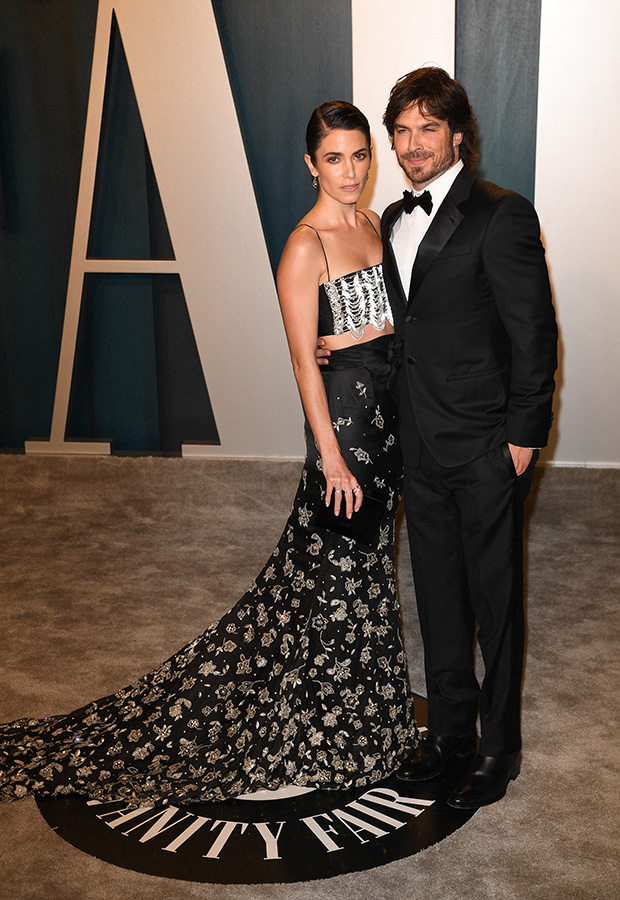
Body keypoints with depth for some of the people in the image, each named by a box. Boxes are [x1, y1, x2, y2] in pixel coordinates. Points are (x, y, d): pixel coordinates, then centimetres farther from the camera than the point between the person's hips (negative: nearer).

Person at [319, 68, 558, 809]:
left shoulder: (502, 216, -12)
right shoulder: (396, 220, 11)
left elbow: (533, 332, -13)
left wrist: (523, 434, -14)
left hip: (486, 448, -7)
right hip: (422, 446, 7)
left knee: (495, 601, 7)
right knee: (438, 596, 16)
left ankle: (498, 748, 25)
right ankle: (451, 733, 33)